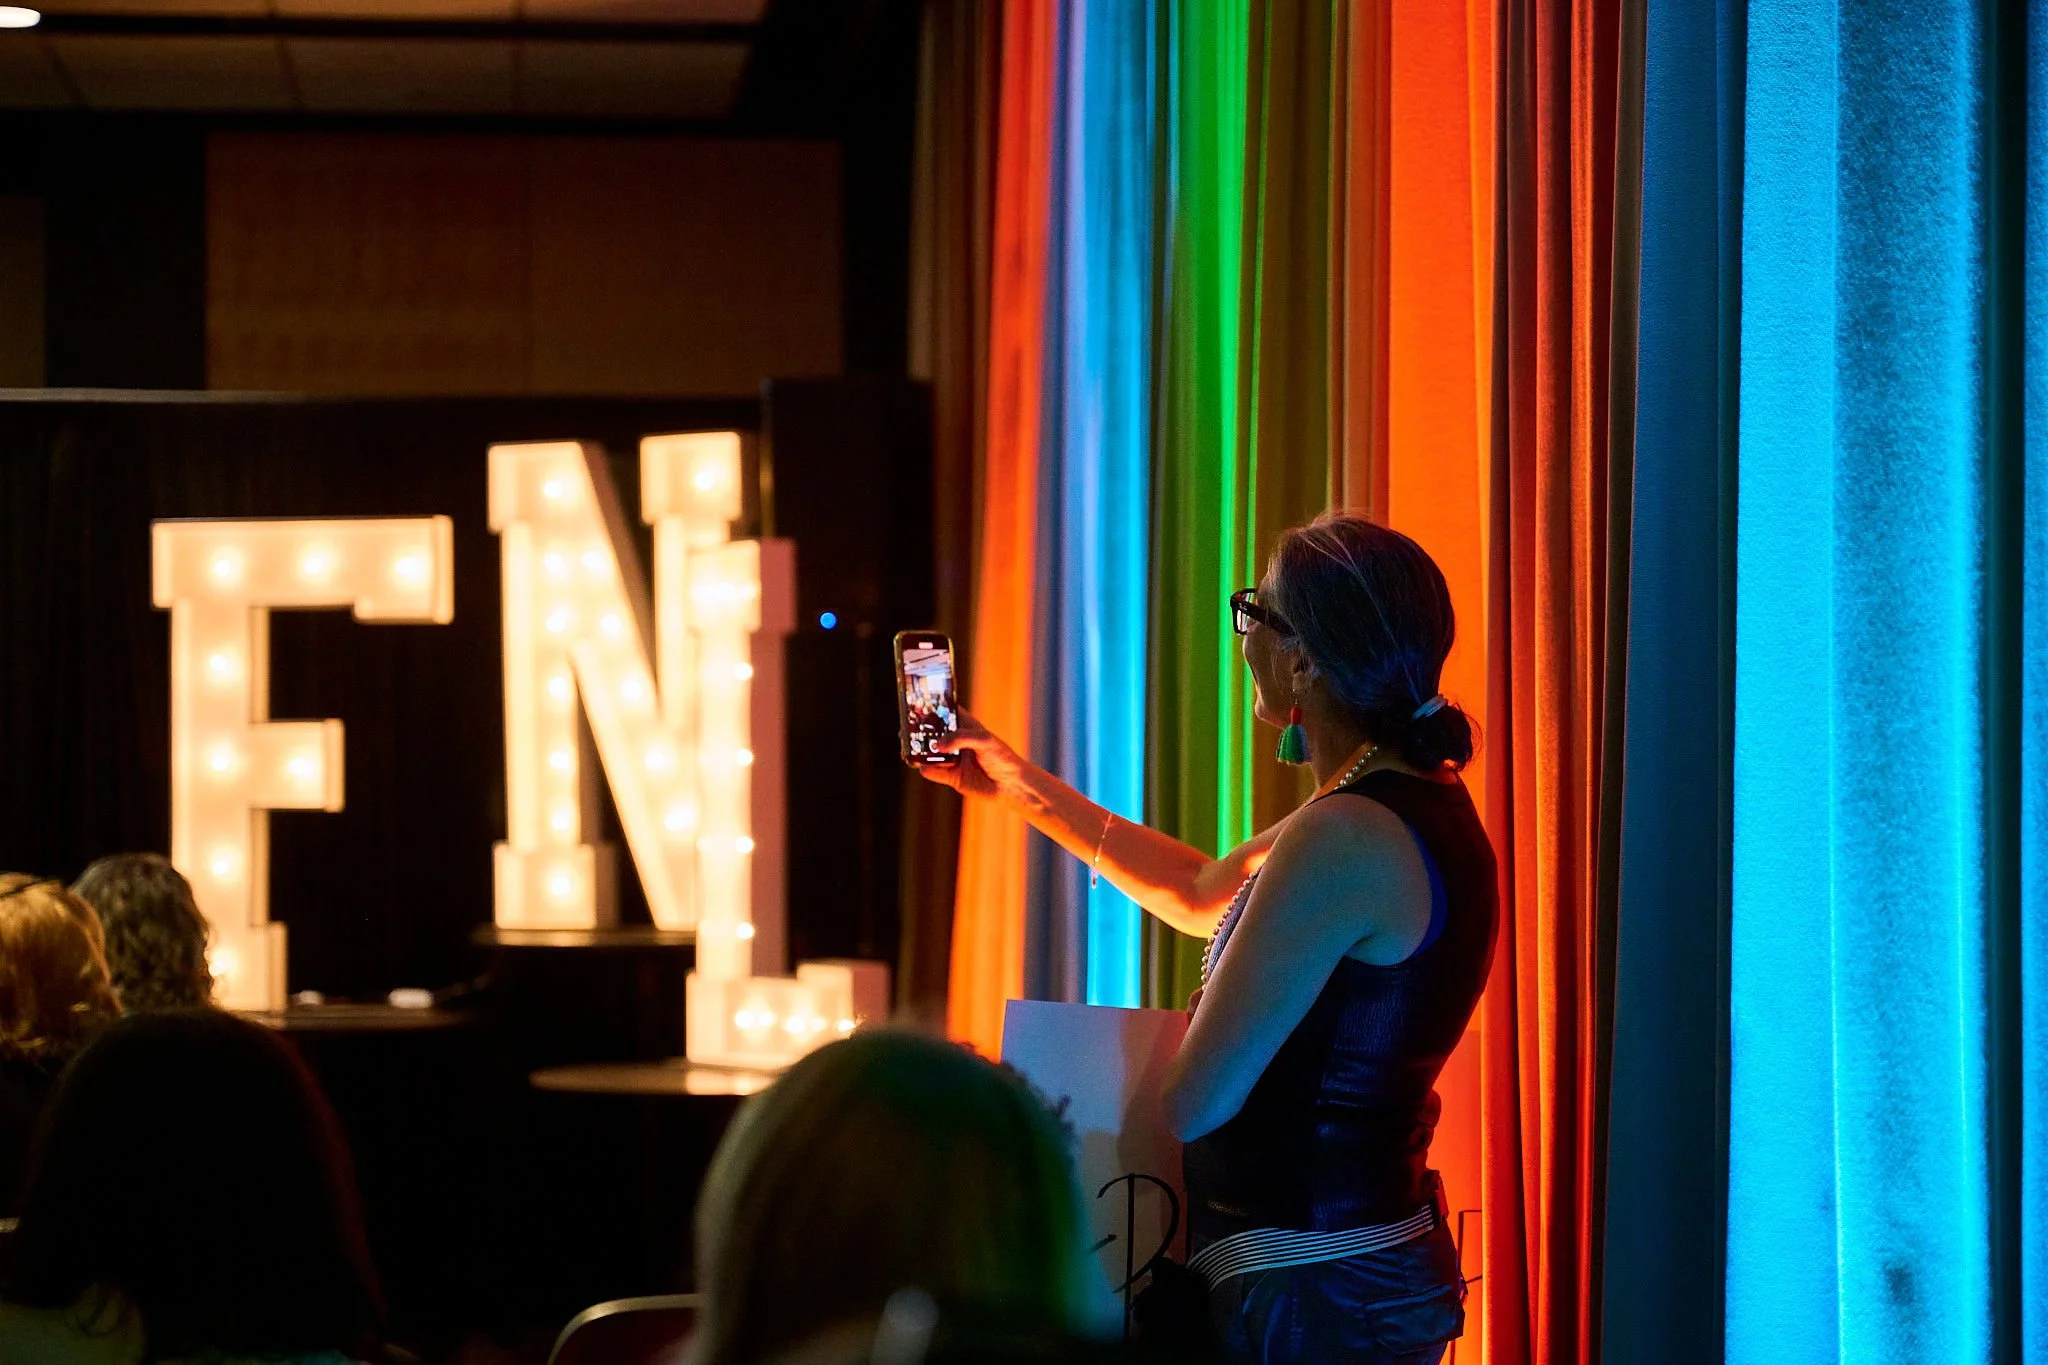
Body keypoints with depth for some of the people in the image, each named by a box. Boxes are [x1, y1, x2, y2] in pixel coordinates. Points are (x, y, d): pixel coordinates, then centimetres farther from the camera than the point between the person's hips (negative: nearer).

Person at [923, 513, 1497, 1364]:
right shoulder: (1418, 803, 8)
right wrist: (1021, 786, 30)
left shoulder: (1343, 839, -23)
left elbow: (1189, 1105, -22)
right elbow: (1203, 895, 25)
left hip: (1310, 1296, -9)